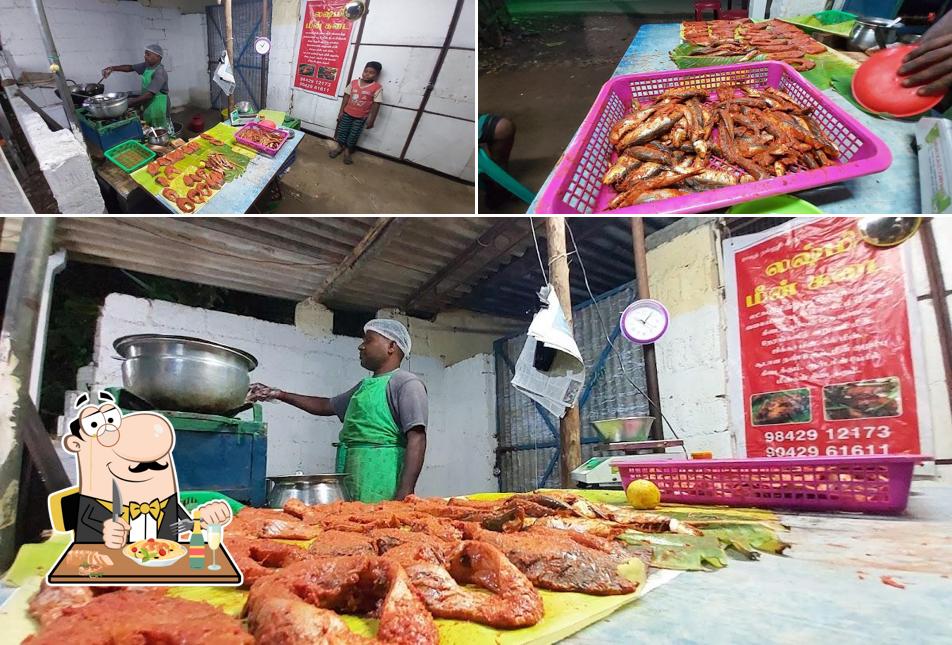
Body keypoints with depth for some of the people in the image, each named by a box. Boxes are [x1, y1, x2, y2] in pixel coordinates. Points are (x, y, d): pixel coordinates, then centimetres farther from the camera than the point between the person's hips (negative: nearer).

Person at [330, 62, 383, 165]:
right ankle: (339, 147, 37)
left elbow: (376, 105, -10)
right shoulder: (354, 82, -4)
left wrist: (371, 120, -10)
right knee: (342, 131, 14)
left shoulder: (377, 87, -13)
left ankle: (347, 151, 30)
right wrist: (341, 111, 3)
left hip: (361, 117, -2)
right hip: (347, 113, 3)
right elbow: (346, 97, 2)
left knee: (353, 135, 9)